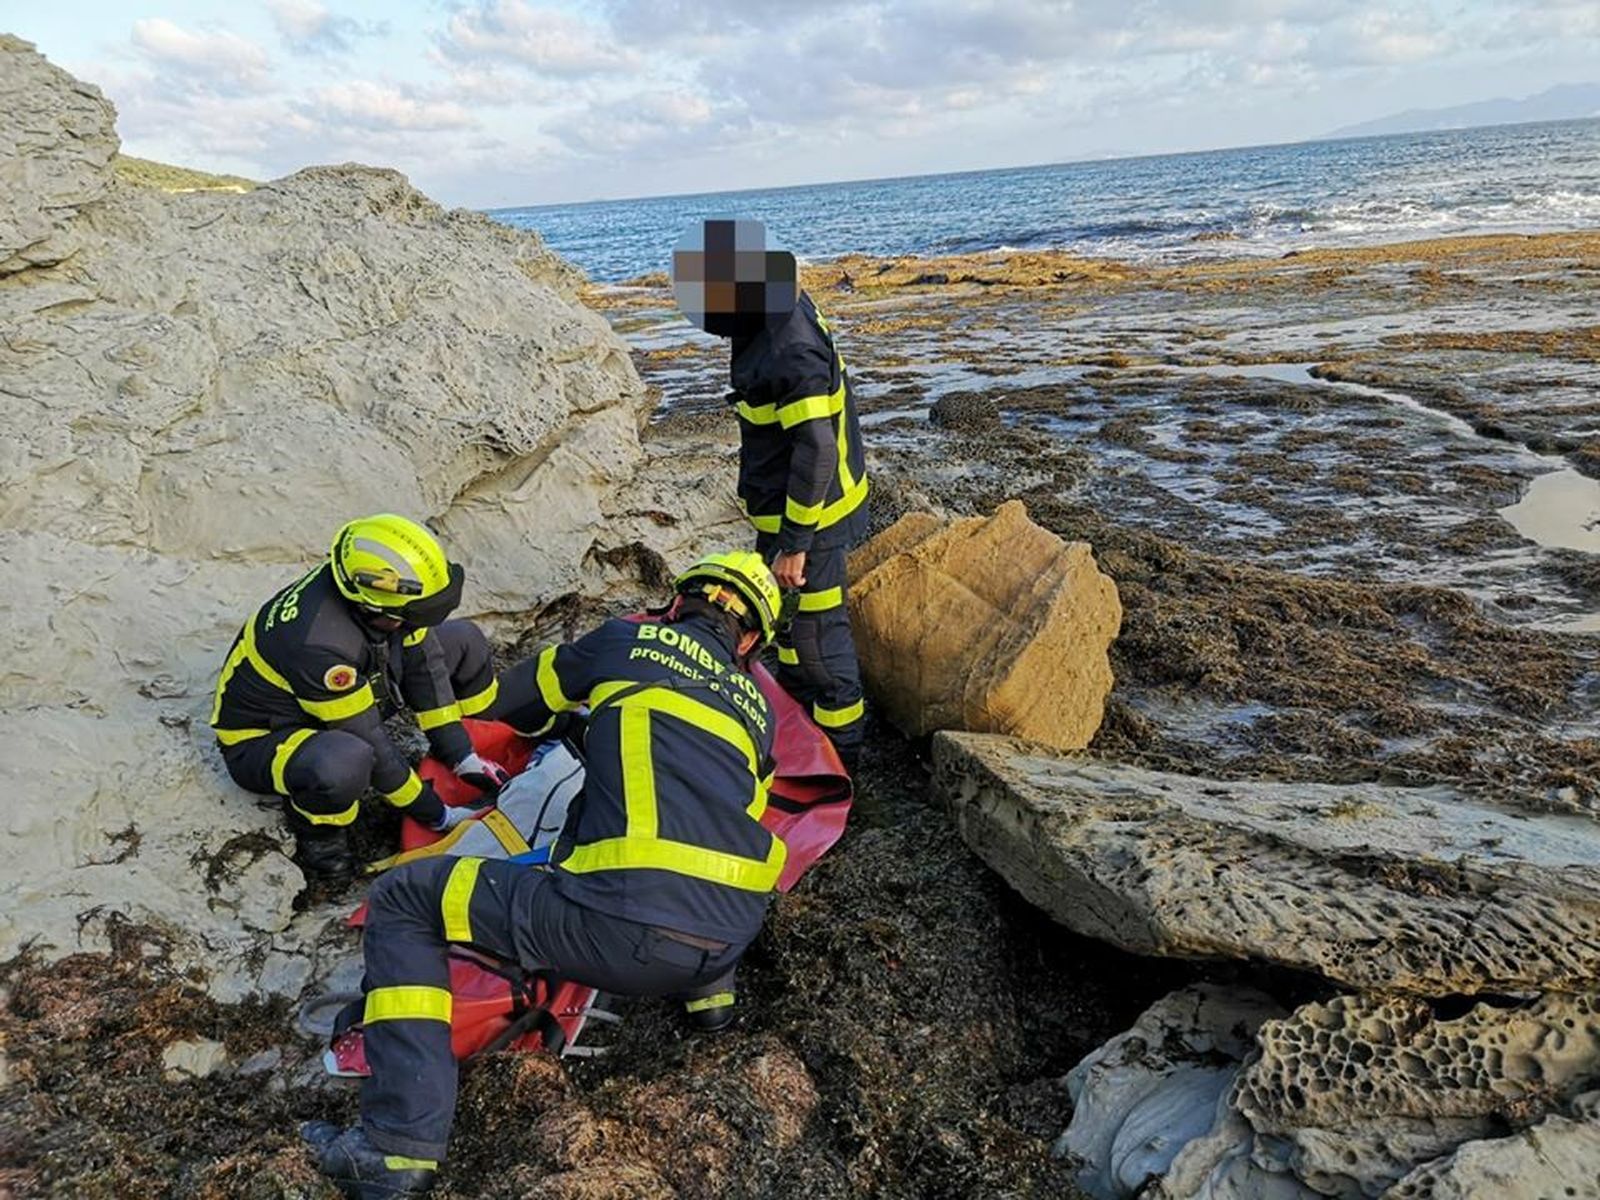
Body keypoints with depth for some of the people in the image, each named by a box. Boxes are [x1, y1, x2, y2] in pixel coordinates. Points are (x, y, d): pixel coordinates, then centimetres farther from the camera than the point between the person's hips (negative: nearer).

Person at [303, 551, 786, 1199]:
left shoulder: (630, 638, 12)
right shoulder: (757, 707, 21)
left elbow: (515, 700, 28)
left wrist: (559, 720, 52)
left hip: (624, 931, -6)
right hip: (730, 942, 6)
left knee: (401, 900, 12)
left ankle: (401, 1145, 5)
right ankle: (708, 990, 28)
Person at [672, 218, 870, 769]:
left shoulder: (792, 353, -29)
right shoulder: (781, 316, 3)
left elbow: (816, 450, -30)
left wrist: (795, 543, -25)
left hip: (805, 516, -10)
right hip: (782, 509, 10)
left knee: (816, 631, 2)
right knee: (783, 613, 24)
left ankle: (838, 751, 18)